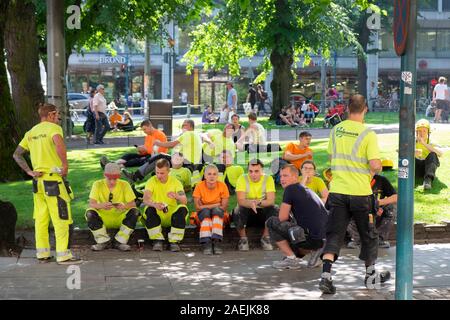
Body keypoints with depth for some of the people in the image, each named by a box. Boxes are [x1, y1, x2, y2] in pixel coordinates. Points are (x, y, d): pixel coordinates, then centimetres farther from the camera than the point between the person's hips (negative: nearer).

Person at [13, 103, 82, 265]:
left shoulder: (31, 132, 14)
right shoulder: (53, 127, -8)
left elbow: (17, 154, 15)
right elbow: (59, 143, -30)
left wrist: (29, 171, 9)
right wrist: (65, 164, -21)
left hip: (38, 180, 7)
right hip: (53, 179, -7)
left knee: (41, 219, 13)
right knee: (62, 218, -2)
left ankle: (42, 254, 18)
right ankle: (63, 255, -2)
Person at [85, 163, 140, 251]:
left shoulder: (124, 185, -5)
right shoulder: (98, 185, -6)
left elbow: (133, 203, -13)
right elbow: (91, 204, -17)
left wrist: (124, 206, -38)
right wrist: (102, 205, -40)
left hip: (120, 218, 0)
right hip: (103, 218, 0)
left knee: (135, 212, -27)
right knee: (90, 213, -29)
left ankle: (120, 241, -16)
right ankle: (103, 241, -12)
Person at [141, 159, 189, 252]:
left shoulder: (175, 182, 0)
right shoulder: (152, 181, -4)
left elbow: (185, 201, -14)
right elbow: (145, 199, -21)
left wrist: (177, 196, -38)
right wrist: (154, 204, -45)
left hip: (171, 214, 1)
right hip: (156, 214, -1)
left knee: (182, 209, -28)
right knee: (149, 209, -32)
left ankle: (175, 241, -21)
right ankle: (158, 240, -21)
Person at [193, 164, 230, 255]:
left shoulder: (222, 186, -9)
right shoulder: (199, 186, -10)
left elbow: (224, 207, -11)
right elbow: (197, 207, -14)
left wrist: (206, 206, -16)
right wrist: (216, 205, -16)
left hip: (218, 215, 0)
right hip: (203, 215, 0)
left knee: (216, 210, -32)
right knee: (206, 211, -33)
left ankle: (216, 242, -41)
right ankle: (206, 243, -44)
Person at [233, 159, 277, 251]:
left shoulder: (268, 179, -10)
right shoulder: (242, 179, -13)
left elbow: (271, 201, -20)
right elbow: (240, 201, -23)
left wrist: (258, 202, -41)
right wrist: (250, 204, -46)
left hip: (263, 212, 1)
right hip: (247, 212, -1)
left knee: (272, 209, -29)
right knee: (238, 210, -32)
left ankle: (265, 237, -8)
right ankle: (243, 239, -10)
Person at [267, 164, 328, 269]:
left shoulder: (290, 189, -4)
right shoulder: (308, 190, 22)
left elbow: (282, 218, -4)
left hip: (311, 237, -9)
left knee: (271, 222, 1)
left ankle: (291, 259, -2)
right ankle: (314, 251, 9)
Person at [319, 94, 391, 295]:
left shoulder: (336, 130, 3)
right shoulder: (368, 134, -12)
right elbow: (375, 165, -18)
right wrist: (378, 168, 5)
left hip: (337, 191, 3)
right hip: (360, 193, -3)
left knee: (334, 235, 4)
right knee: (368, 235, 16)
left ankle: (326, 276, -12)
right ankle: (371, 276, 30)